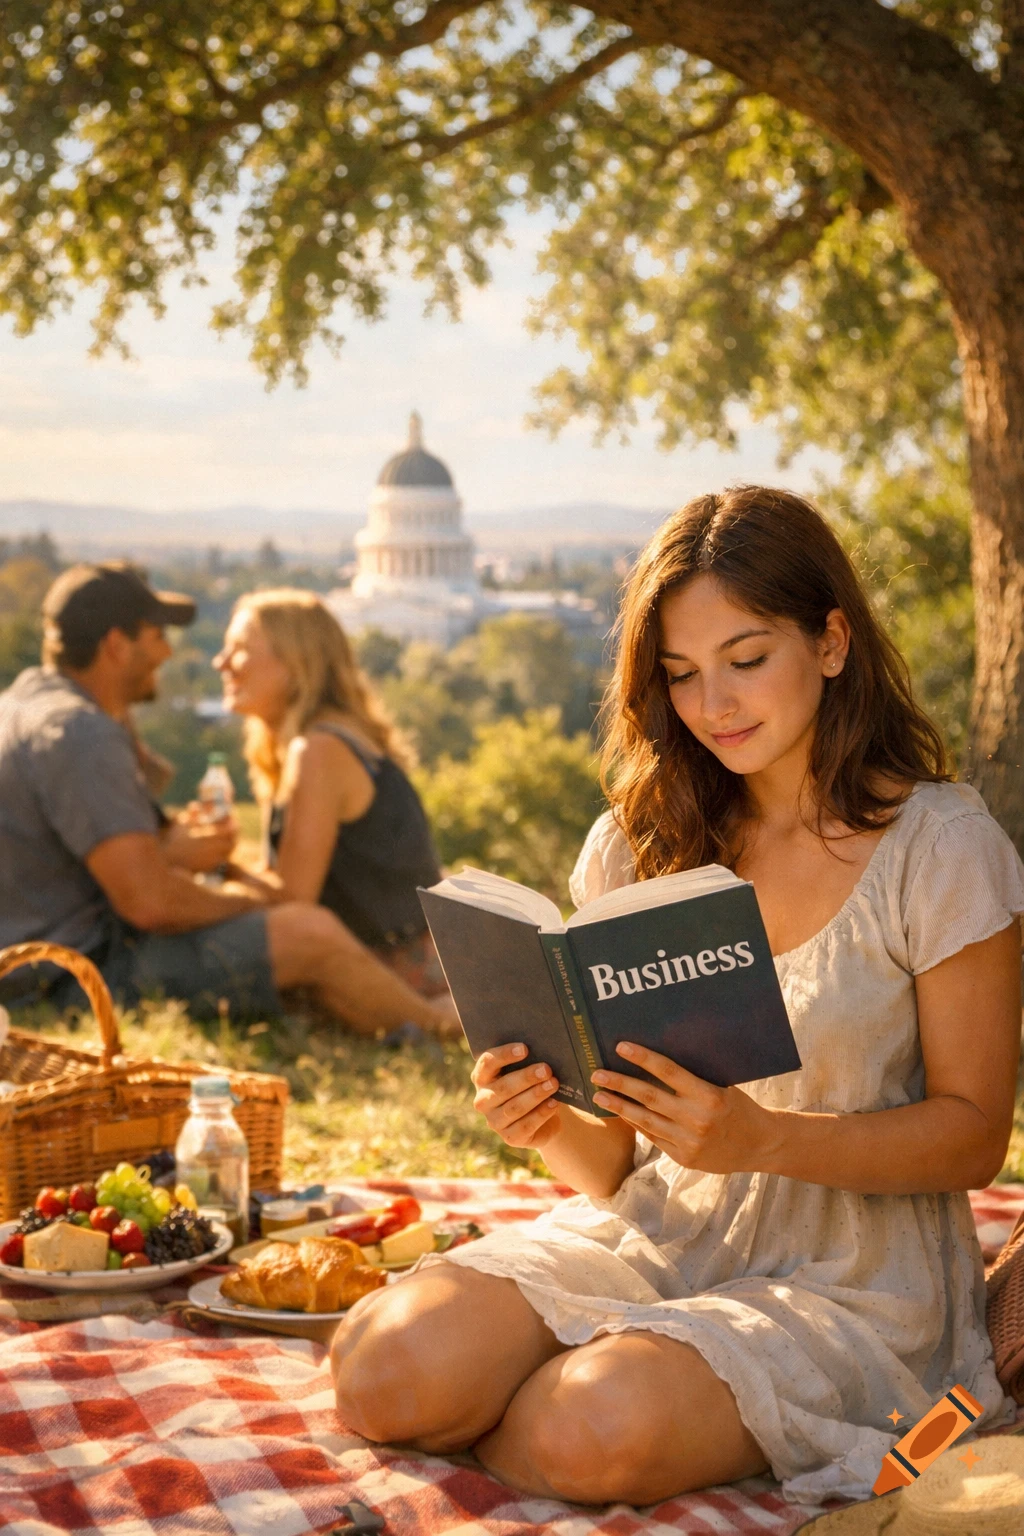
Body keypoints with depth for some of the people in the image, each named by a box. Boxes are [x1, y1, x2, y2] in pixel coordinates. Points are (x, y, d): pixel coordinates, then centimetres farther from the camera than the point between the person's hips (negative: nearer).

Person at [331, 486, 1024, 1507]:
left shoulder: (940, 847, -6)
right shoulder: (641, 844, 6)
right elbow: (614, 1164, 9)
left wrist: (759, 1138, -23)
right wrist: (556, 1126, -16)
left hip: (850, 1278, -3)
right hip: (655, 1233, 4)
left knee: (595, 1431, -33)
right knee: (382, 1368, -24)